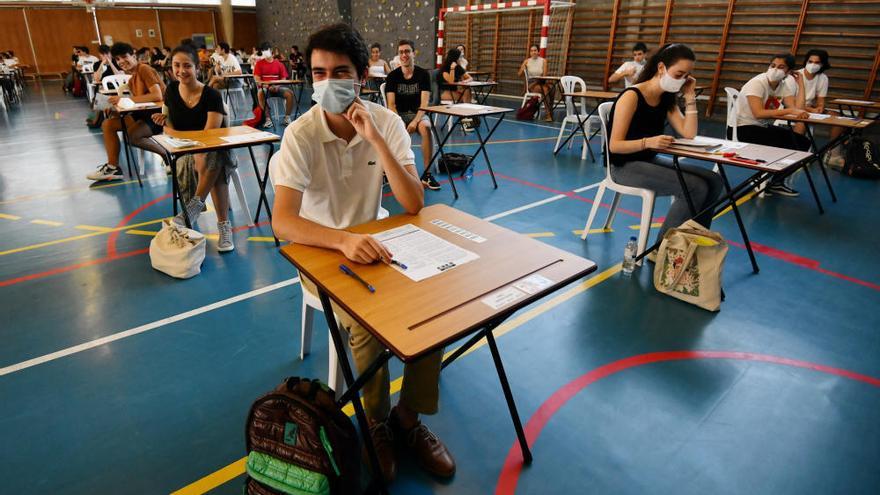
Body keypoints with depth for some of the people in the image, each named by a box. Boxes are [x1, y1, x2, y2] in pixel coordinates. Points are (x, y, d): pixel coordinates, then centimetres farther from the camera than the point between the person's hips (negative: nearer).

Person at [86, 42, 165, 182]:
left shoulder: (144, 69, -12)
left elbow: (157, 96, -25)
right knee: (108, 124, 5)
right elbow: (136, 102, 11)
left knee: (133, 134, -31)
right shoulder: (131, 80, 16)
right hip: (144, 113, 9)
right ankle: (113, 167, 6)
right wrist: (116, 105, -7)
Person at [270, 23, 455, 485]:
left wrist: (375, 139, -26)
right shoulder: (300, 135, -16)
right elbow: (283, 222, -27)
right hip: (318, 251, -3)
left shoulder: (387, 122, -8)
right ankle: (377, 423, 3)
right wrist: (343, 240, -45)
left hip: (371, 242, 3)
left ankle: (408, 416, 4)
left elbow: (414, 205, -17)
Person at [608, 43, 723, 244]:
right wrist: (648, 142, -36)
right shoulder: (631, 96, -16)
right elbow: (614, 145, -21)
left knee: (713, 181, -2)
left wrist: (689, 97, -3)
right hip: (625, 165, -8)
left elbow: (689, 134, -1)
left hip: (649, 162, 8)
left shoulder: (666, 99, 8)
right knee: (695, 188, -22)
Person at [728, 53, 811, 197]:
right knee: (787, 138, -22)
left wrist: (800, 84, -19)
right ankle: (775, 183, -2)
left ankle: (776, 181, 9)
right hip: (741, 129, -8)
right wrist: (789, 111, -29)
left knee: (803, 142, 0)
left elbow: (797, 109, -10)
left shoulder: (785, 86, 4)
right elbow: (758, 113, -31)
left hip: (763, 127, 8)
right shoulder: (757, 83, -17)